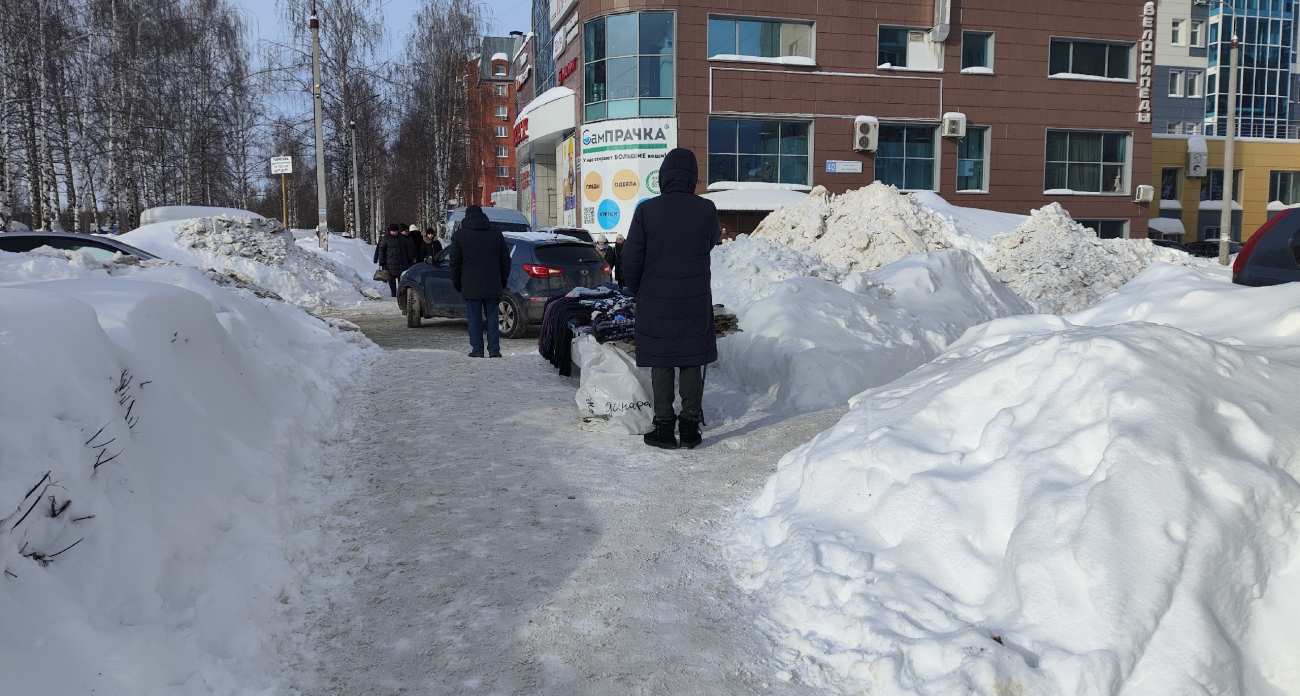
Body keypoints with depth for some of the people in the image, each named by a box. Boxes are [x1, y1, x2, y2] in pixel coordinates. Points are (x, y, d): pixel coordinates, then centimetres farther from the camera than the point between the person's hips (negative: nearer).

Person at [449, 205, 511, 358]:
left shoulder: (459, 235, 0)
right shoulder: (496, 234, 9)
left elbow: (455, 263, 1)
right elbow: (505, 260, 10)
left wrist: (456, 282, 11)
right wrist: (503, 280, 17)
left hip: (471, 286, -2)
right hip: (493, 286, 2)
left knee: (474, 319, 3)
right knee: (492, 318, 6)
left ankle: (477, 350, 3)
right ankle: (494, 350, 4)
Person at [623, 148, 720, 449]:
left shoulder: (647, 210, -11)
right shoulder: (706, 210, -8)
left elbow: (631, 258, -5)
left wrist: (636, 288, 11)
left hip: (656, 301, -1)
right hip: (696, 302, 1)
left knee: (661, 363, 8)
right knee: (692, 362, 11)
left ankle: (664, 427, 11)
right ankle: (691, 425, 15)